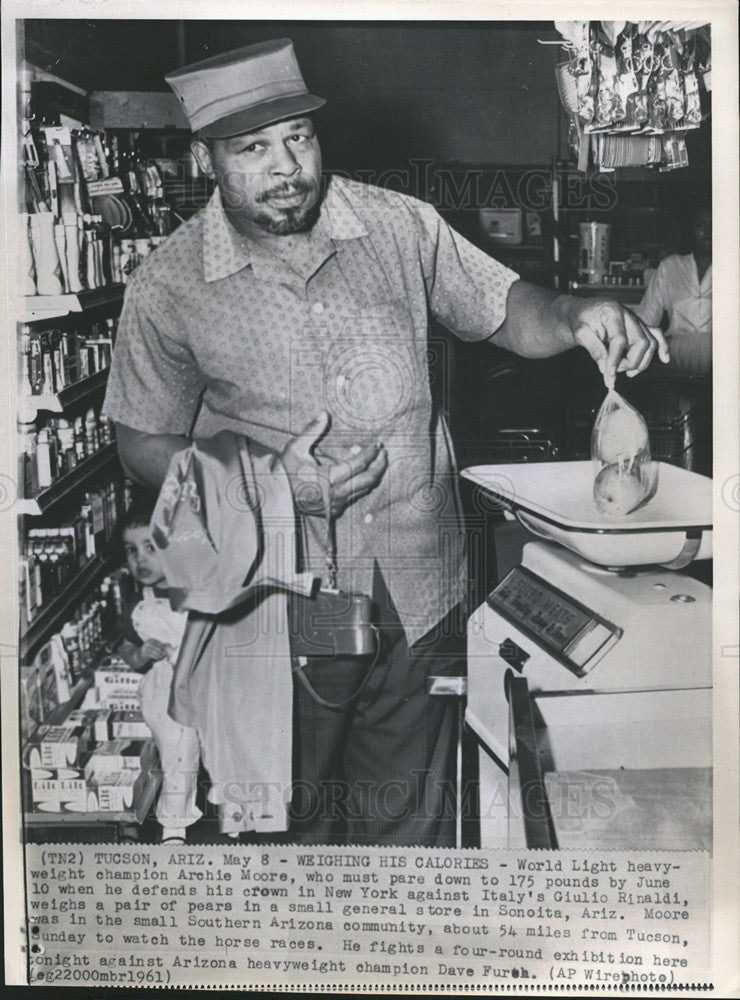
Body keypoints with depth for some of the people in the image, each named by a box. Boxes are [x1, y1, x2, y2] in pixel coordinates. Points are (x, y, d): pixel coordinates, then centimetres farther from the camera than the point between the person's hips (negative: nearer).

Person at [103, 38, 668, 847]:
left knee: (411, 820, 17)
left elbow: (507, 311, 7)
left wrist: (574, 316, -17)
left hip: (421, 594, 2)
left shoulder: (399, 226, -1)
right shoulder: (169, 287, -6)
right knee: (292, 819, 15)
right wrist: (271, 480, -16)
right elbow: (145, 447, -1)